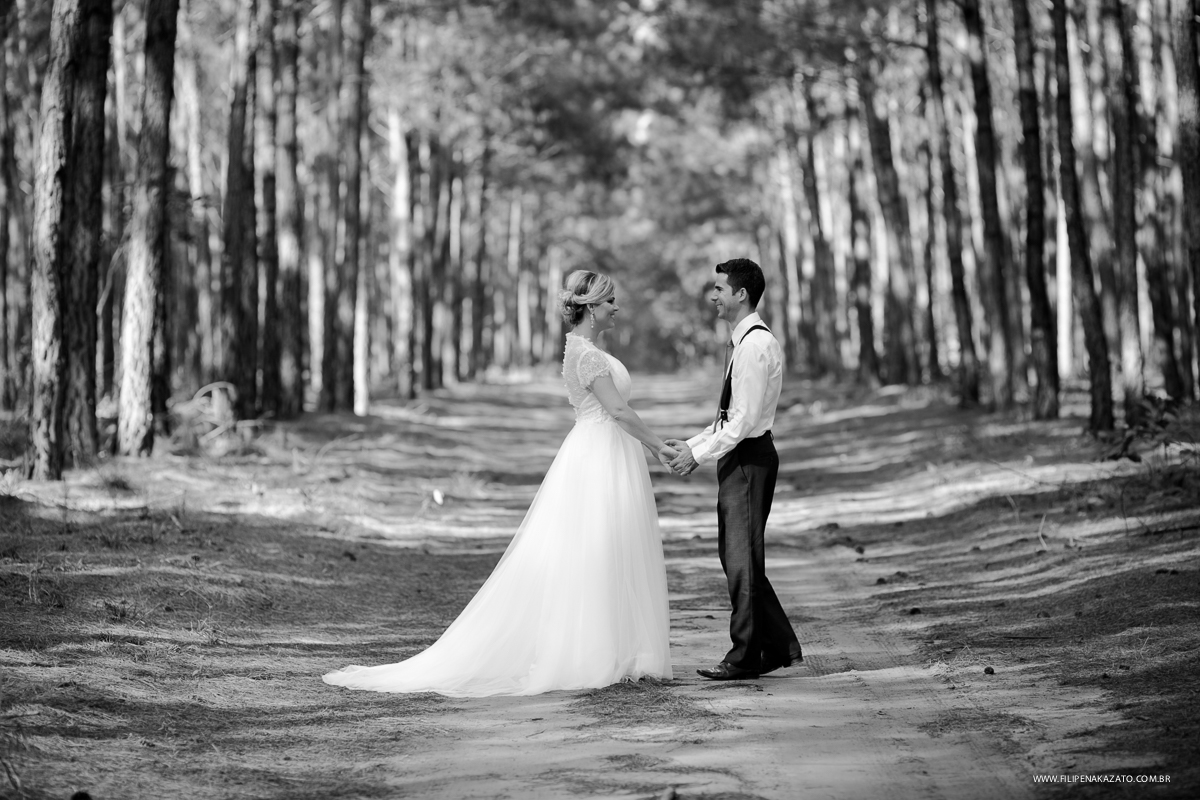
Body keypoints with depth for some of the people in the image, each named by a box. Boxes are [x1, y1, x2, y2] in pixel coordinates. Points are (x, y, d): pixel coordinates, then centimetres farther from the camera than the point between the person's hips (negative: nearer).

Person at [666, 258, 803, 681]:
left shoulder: (756, 345, -18)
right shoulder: (745, 342, 14)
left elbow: (744, 420, -21)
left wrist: (700, 454, -15)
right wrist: (693, 442, 13)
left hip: (749, 459, -10)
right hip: (738, 459, 10)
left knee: (742, 558, -3)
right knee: (734, 554, 14)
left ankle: (745, 657, 6)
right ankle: (780, 646, 21)